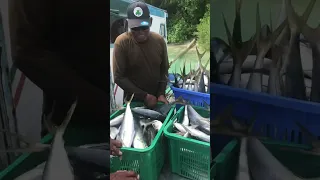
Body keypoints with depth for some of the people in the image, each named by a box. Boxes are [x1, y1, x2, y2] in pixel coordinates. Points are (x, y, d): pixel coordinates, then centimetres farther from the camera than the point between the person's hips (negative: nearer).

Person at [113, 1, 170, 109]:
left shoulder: (159, 41, -5)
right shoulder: (122, 42, -16)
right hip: (133, 101, -3)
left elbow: (164, 70, 3)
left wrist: (161, 94, -9)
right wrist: (144, 96, -18)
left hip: (156, 99, 3)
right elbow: (118, 77, -16)